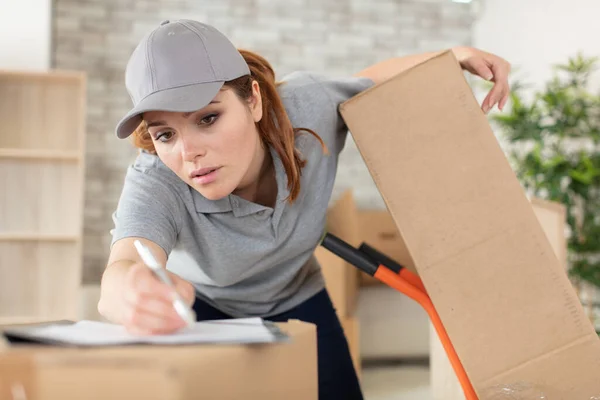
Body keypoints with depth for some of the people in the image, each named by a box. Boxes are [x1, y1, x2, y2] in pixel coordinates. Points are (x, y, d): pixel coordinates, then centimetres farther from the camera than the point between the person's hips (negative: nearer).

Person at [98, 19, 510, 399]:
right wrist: (132, 292, -83)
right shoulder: (154, 186, -37)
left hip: (295, 300, 2)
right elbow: (121, 270, -59)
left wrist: (455, 55, -20)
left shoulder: (308, 107, -30)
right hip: (200, 309, -2)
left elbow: (371, 82, -6)